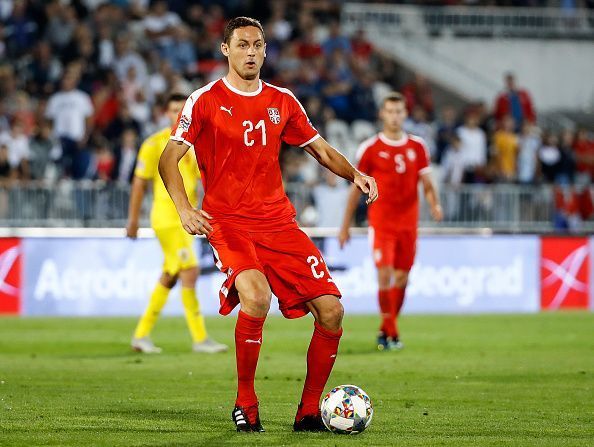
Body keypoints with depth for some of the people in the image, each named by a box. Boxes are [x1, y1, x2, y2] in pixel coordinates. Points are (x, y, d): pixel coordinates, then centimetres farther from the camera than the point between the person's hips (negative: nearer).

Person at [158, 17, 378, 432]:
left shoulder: (282, 101, 12)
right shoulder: (206, 101, -1)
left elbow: (321, 150, 21)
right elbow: (168, 160, -5)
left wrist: (354, 174, 0)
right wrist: (184, 209, -21)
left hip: (279, 222, 5)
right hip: (229, 223, -5)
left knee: (331, 310, -7)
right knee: (255, 297, -32)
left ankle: (309, 412, 9)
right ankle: (246, 405, -13)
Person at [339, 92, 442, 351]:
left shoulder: (417, 147, 7)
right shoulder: (370, 148, -1)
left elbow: (426, 183, 10)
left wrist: (434, 204, -12)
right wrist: (345, 225, 6)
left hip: (408, 221, 3)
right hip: (381, 220, -3)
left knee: (402, 277, 5)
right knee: (385, 274, -14)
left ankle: (385, 330, 21)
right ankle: (391, 333, -7)